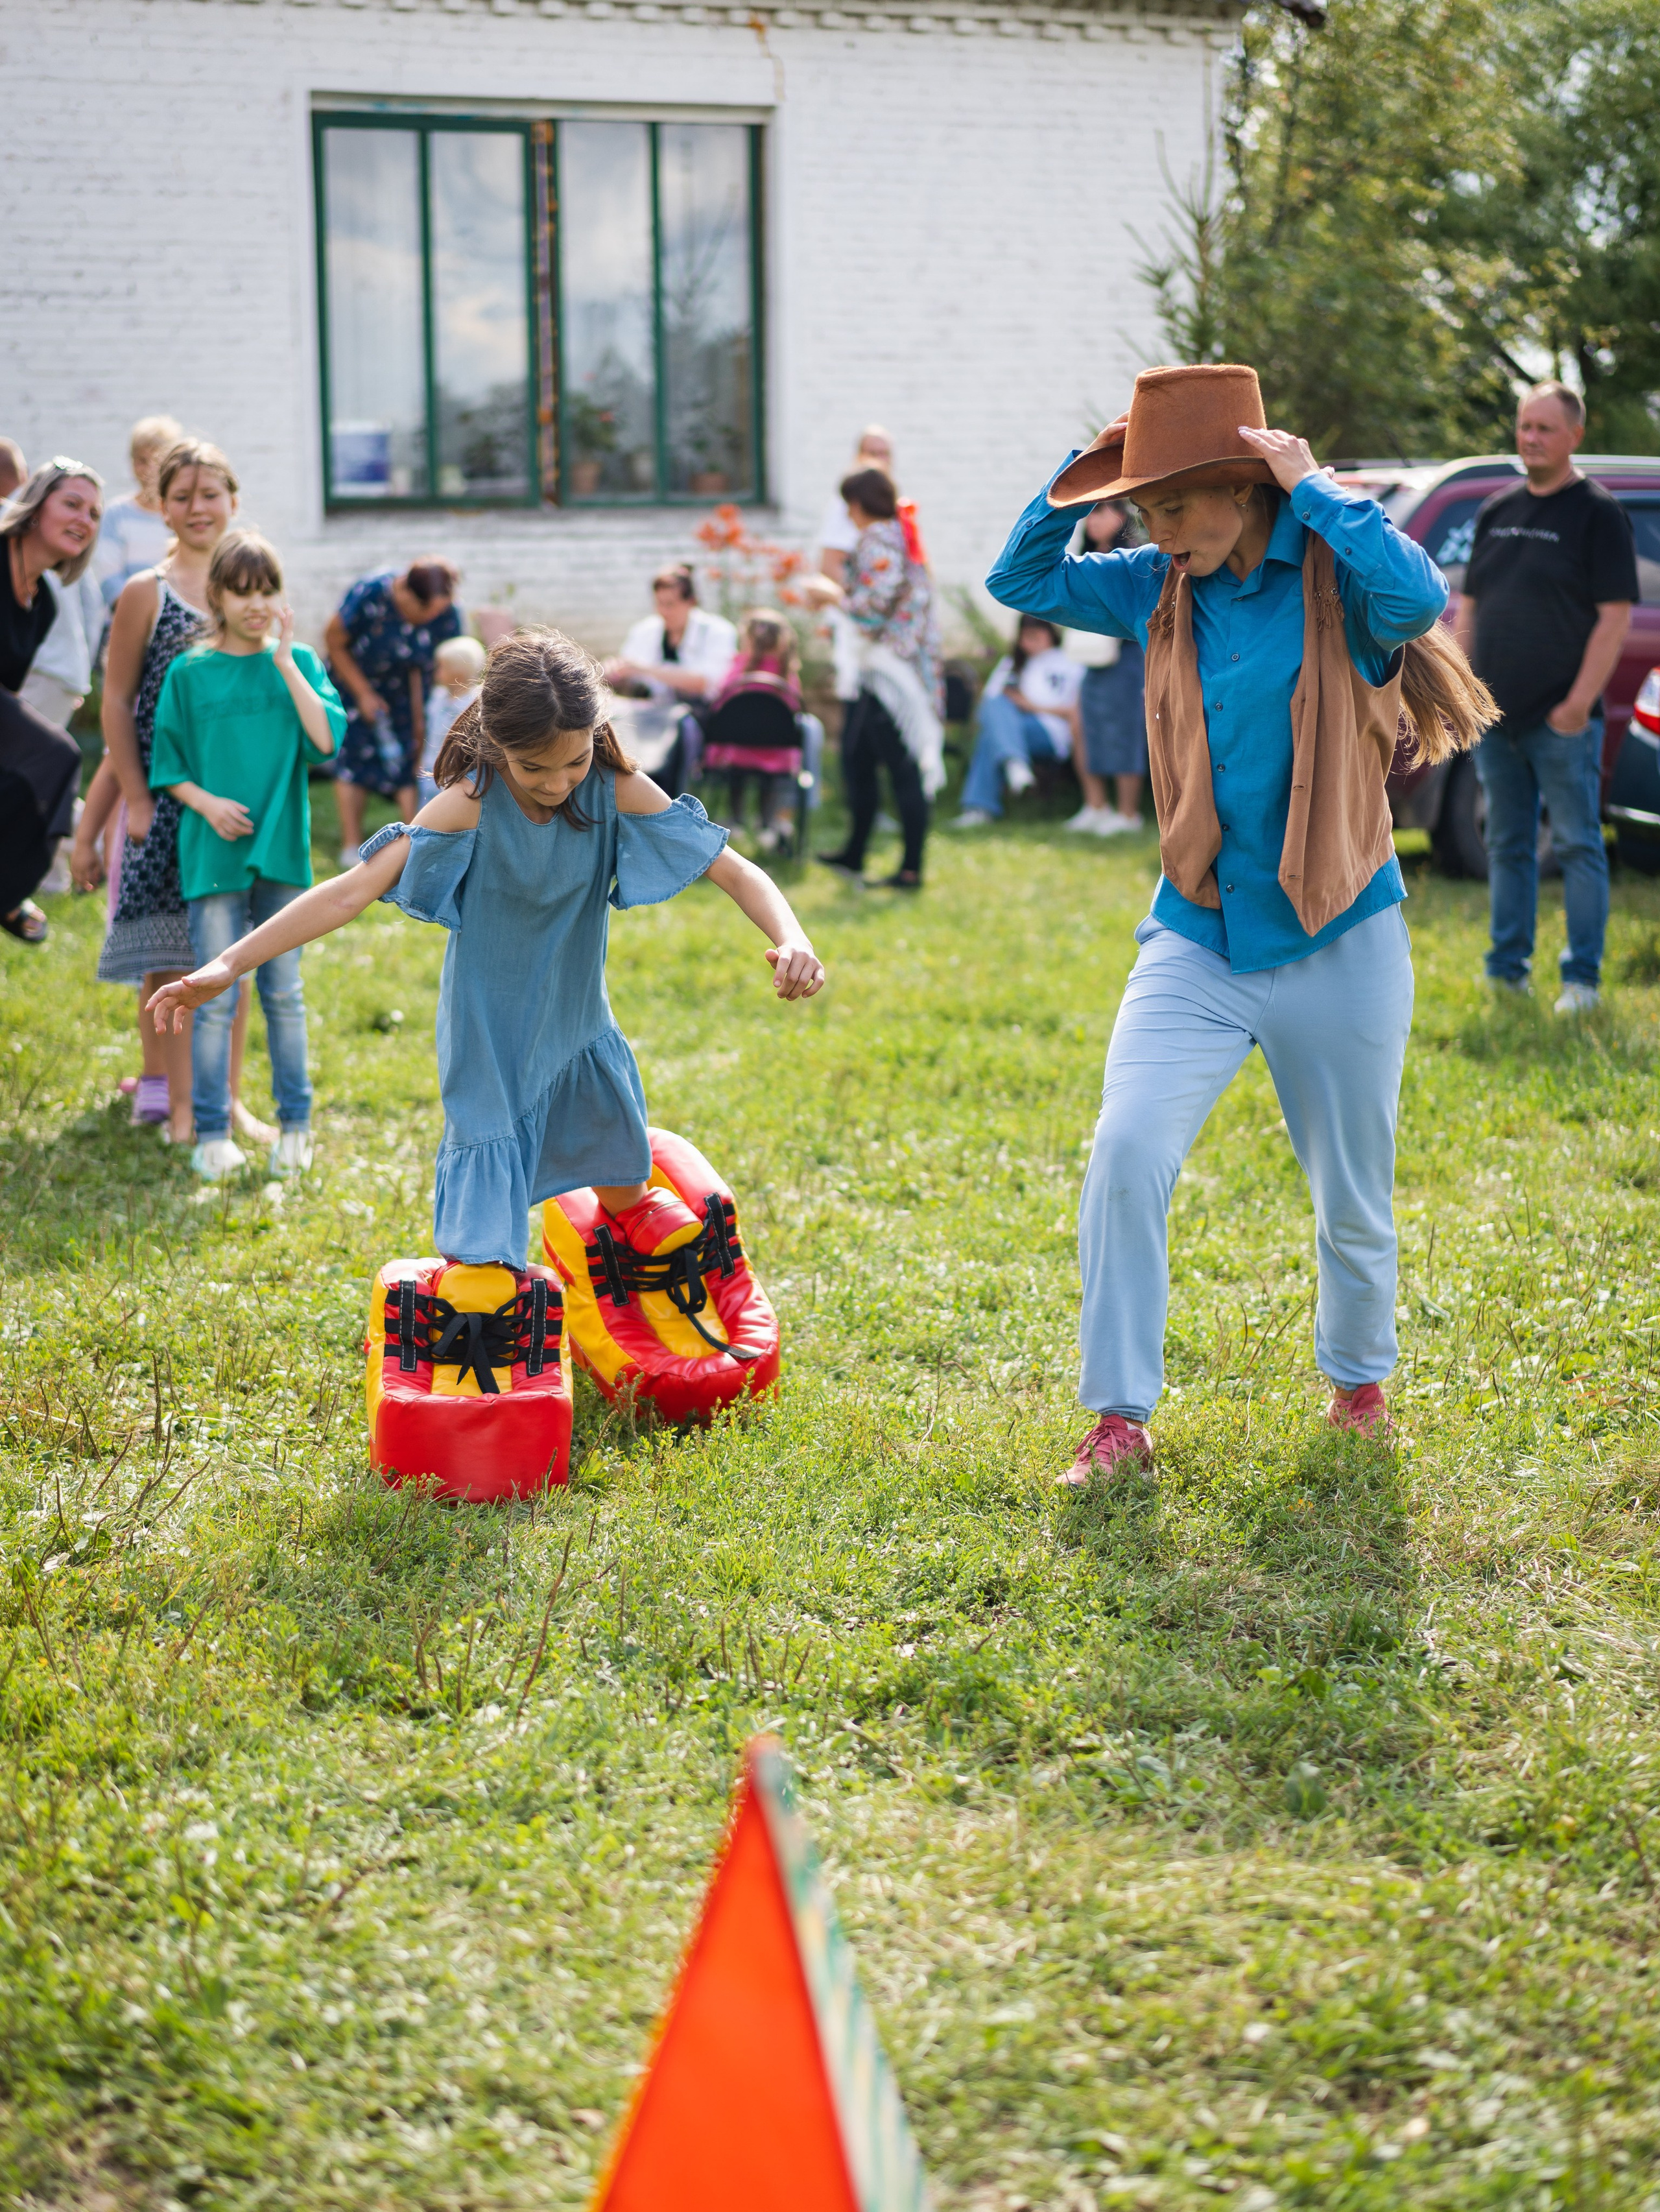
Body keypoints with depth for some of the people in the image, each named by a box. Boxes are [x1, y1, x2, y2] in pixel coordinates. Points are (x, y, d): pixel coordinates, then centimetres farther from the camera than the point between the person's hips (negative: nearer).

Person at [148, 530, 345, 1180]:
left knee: (284, 993, 8)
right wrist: (208, 803, -12)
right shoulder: (189, 672, 2)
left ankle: (295, 1125, 17)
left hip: (282, 853, 1)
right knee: (215, 999, -1)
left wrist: (285, 661, -11)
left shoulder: (299, 663, 5)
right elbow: (169, 769, 5)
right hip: (214, 854, -1)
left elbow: (326, 738, -10)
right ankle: (212, 1134, 5)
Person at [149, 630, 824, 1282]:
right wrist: (227, 965, -37)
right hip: (491, 1037, -4)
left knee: (622, 1184, 25)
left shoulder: (618, 792, -19)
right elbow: (354, 890, -30)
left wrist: (791, 938, -40)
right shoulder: (471, 804, -26)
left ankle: (630, 1211, 58)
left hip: (579, 1021, 4)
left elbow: (731, 868, -19)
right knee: (482, 1229, -7)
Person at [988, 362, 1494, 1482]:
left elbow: (1420, 597, -33)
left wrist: (1313, 487, -23)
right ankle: (1121, 1419, -5)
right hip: (1197, 938, 3)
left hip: (1337, 940, -3)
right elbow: (1022, 581, 12)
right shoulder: (1162, 590, 3)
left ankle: (1360, 1381, 39)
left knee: (1355, 1200, 12)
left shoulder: (1335, 578, -11)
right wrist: (1082, 472, -2)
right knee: (1126, 1156, -16)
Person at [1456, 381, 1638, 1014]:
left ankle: (1582, 978, 1)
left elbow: (1615, 615, -10)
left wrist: (1580, 701, -16)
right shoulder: (1497, 512, 15)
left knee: (1577, 845, -3)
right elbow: (1470, 606, 18)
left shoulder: (1598, 514, -4)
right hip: (1495, 717, 6)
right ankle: (1506, 972, 17)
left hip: (1561, 720, -6)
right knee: (1507, 847, 11)